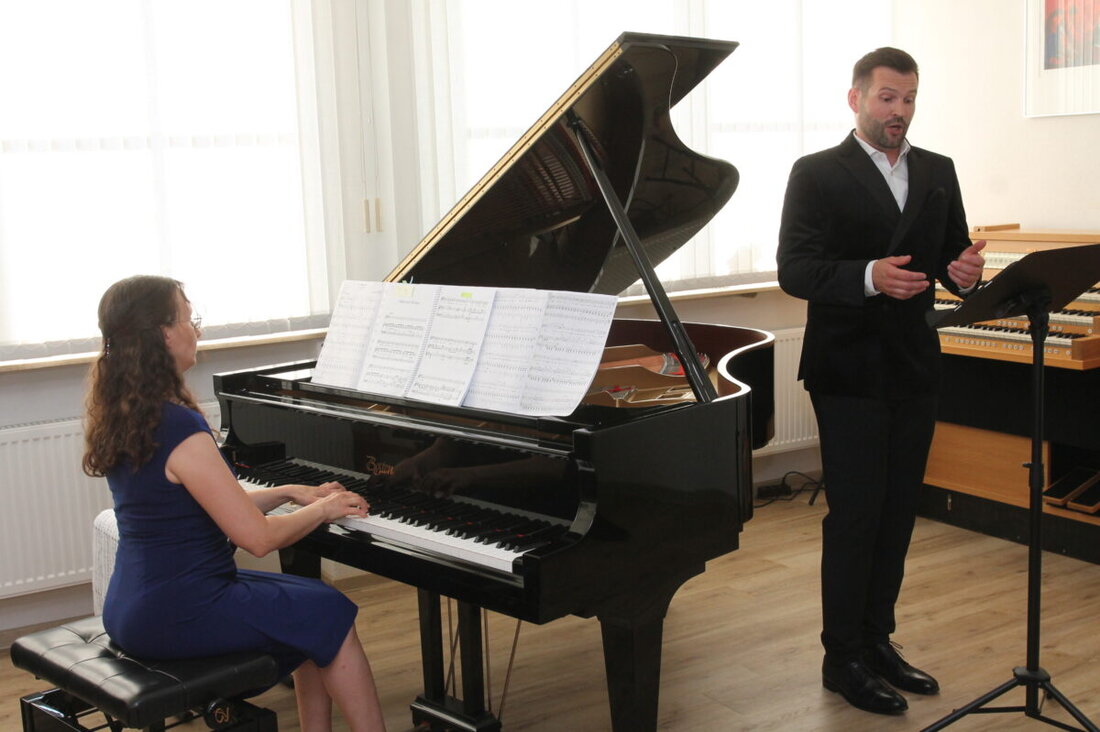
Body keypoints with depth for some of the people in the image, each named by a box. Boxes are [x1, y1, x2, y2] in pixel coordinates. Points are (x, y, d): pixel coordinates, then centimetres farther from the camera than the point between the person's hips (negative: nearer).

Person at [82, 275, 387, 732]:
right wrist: (322, 510, -4)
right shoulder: (180, 429, -23)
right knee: (333, 615, 4)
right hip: (176, 615, -9)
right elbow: (257, 537, -20)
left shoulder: (124, 416, 7)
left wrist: (290, 493, 11)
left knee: (313, 607, 19)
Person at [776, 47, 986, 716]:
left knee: (898, 512, 13)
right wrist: (869, 277, -28)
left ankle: (877, 640, 27)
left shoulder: (938, 172, 11)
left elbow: (951, 256, 11)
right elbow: (794, 270, -13)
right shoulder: (817, 174, -6)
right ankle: (844, 659, 13)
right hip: (850, 373, -6)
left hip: (915, 370, 6)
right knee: (855, 515, -1)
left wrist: (963, 271, -13)